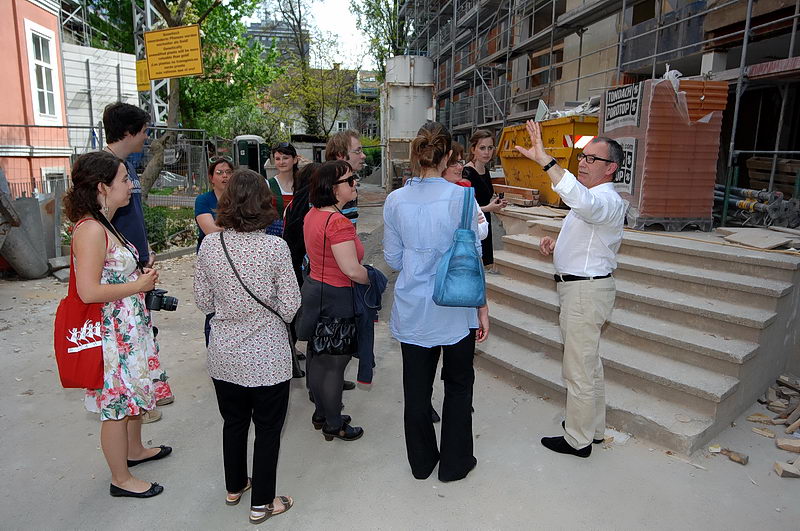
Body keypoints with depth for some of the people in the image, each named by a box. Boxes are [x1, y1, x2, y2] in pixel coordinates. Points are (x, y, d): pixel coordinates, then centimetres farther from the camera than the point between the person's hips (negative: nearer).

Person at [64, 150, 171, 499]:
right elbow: (89, 291, -28)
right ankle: (121, 479, 23)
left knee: (133, 391, 24)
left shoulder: (103, 225, 9)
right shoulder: (90, 229, -23)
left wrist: (141, 276, 5)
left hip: (129, 328, 10)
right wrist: (139, 285, -17)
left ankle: (134, 450, 45)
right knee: (117, 403, 6)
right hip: (112, 334, -10)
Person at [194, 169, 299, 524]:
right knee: (267, 429, 13)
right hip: (266, 357, -4)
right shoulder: (275, 247, -19)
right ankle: (261, 503, 27)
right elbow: (290, 306, -14)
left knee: (233, 422, 23)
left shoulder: (209, 245, -8)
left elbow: (203, 301, 1)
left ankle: (234, 487, 44)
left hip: (223, 355, 4)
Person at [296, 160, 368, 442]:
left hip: (314, 288, 10)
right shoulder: (338, 223, -25)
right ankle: (334, 426, 24)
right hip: (336, 298, -10)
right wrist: (373, 279, -9)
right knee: (334, 363, 6)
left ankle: (321, 414, 40)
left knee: (317, 357, 20)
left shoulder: (312, 214, 5)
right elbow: (352, 269, -27)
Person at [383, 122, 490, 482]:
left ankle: (421, 461, 32)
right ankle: (454, 462, 29)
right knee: (458, 385, 16)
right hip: (455, 309, -2)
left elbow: (393, 259, 3)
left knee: (417, 387, 15)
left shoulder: (396, 200, -4)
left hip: (412, 310, 3)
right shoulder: (460, 197, -12)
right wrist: (482, 309, -1)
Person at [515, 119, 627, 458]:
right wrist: (556, 245, 7)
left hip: (586, 292, -11)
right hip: (581, 287, 11)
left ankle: (578, 440, 16)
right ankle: (594, 428, 38)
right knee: (590, 364, 21)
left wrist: (545, 160, -49)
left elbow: (580, 199, -44)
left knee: (578, 370, 0)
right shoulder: (594, 200, 16)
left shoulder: (608, 201, -19)